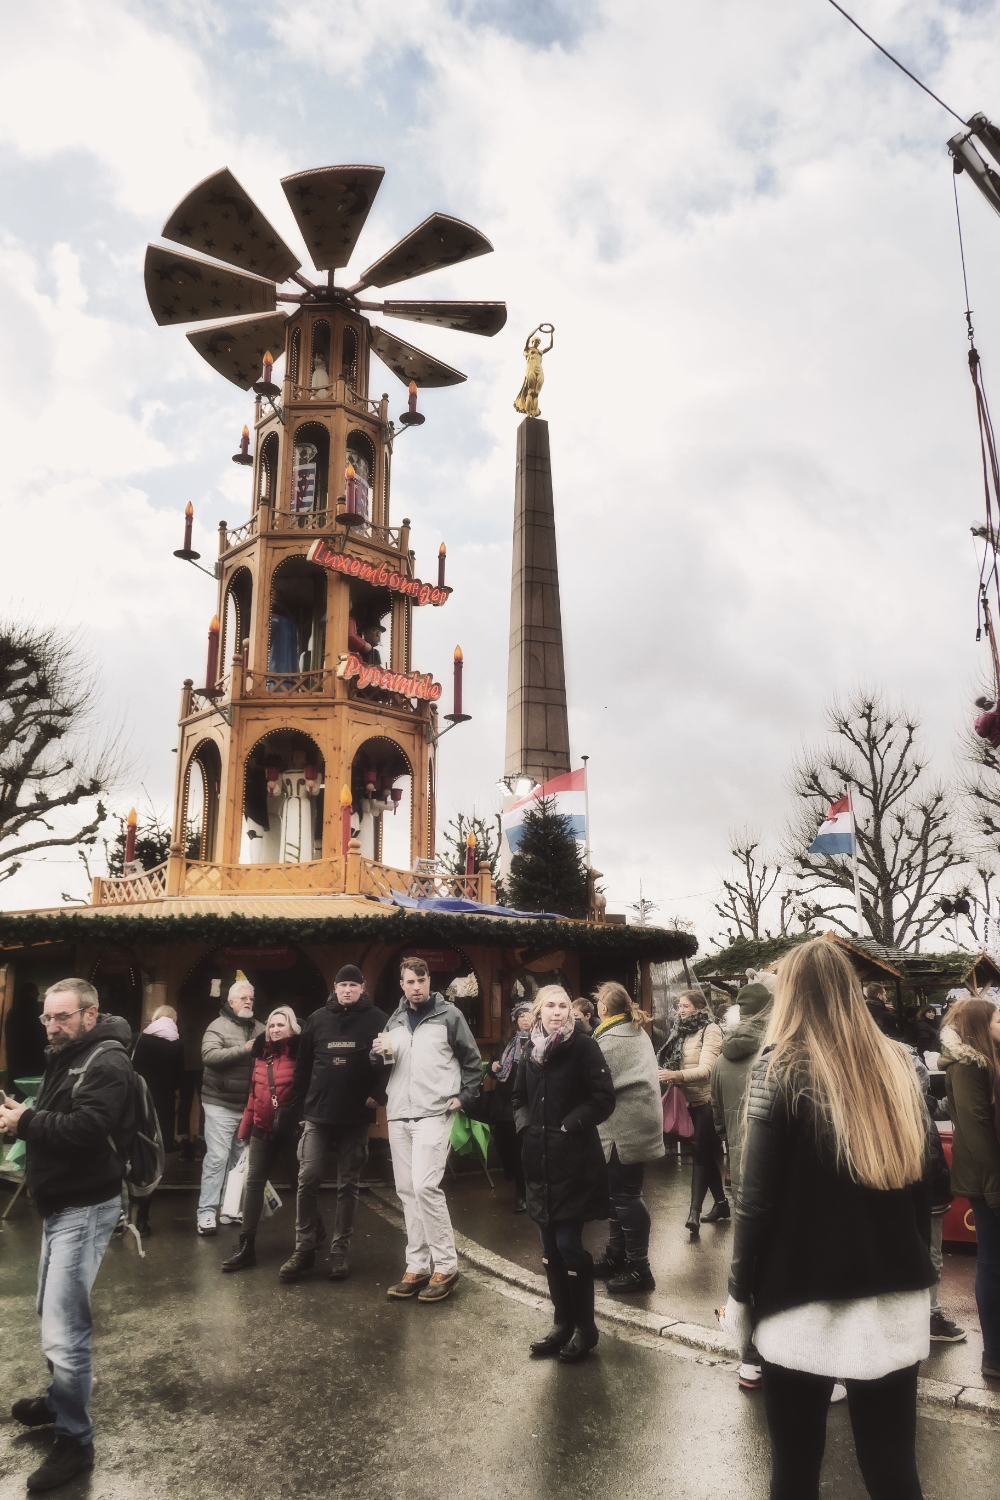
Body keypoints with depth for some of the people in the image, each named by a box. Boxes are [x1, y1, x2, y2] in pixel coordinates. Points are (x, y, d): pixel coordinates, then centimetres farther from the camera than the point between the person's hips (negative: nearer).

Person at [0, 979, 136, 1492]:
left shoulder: (106, 1063, -19)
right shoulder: (65, 1057, 12)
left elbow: (86, 1128, -31)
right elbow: (56, 1119, 13)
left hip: (85, 1208, -10)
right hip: (60, 1203, 10)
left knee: (63, 1330, -8)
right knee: (54, 1312, 23)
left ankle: (74, 1441, 6)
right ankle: (61, 1398, 42)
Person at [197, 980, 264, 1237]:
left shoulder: (259, 1029, 11)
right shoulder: (218, 1026, -7)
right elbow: (209, 1055, -22)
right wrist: (243, 1049, -25)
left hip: (249, 1106, 6)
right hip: (221, 1105, -6)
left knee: (240, 1159, 13)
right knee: (217, 1158, -7)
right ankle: (206, 1213, 1)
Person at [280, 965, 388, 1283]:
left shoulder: (377, 1020, -2)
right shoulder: (317, 1019, 6)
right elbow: (303, 1064, 9)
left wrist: (378, 1095, -10)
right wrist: (301, 1102, 6)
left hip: (356, 1117, -2)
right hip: (318, 1114, 2)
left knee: (348, 1185, 7)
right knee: (307, 1179, -2)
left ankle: (340, 1251, 17)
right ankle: (304, 1249, 10)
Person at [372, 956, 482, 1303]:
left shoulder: (449, 1015, -2)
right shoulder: (395, 1020, 12)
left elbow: (472, 1059, 4)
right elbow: (383, 1066, 18)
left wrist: (464, 1096, -3)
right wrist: (380, 1053, -3)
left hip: (434, 1114, -6)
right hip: (399, 1115, 6)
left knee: (425, 1185, -15)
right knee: (407, 1190, 9)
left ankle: (446, 1267, -2)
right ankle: (418, 1267, 18)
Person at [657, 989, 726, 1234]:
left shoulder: (710, 1030, -12)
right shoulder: (682, 1030, 9)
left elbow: (706, 1069, -22)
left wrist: (677, 1075, -35)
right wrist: (672, 1078, -2)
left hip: (706, 1101, -7)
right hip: (690, 1100, 7)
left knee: (701, 1154, -9)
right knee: (704, 1154, 14)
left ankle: (694, 1212, -10)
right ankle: (721, 1203, 27)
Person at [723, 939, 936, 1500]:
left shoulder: (781, 1067, -12)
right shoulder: (898, 1064, 1)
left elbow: (760, 1195, -12)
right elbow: (923, 1181, 9)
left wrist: (741, 1291, -1)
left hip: (806, 1303, -4)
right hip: (897, 1300, 4)